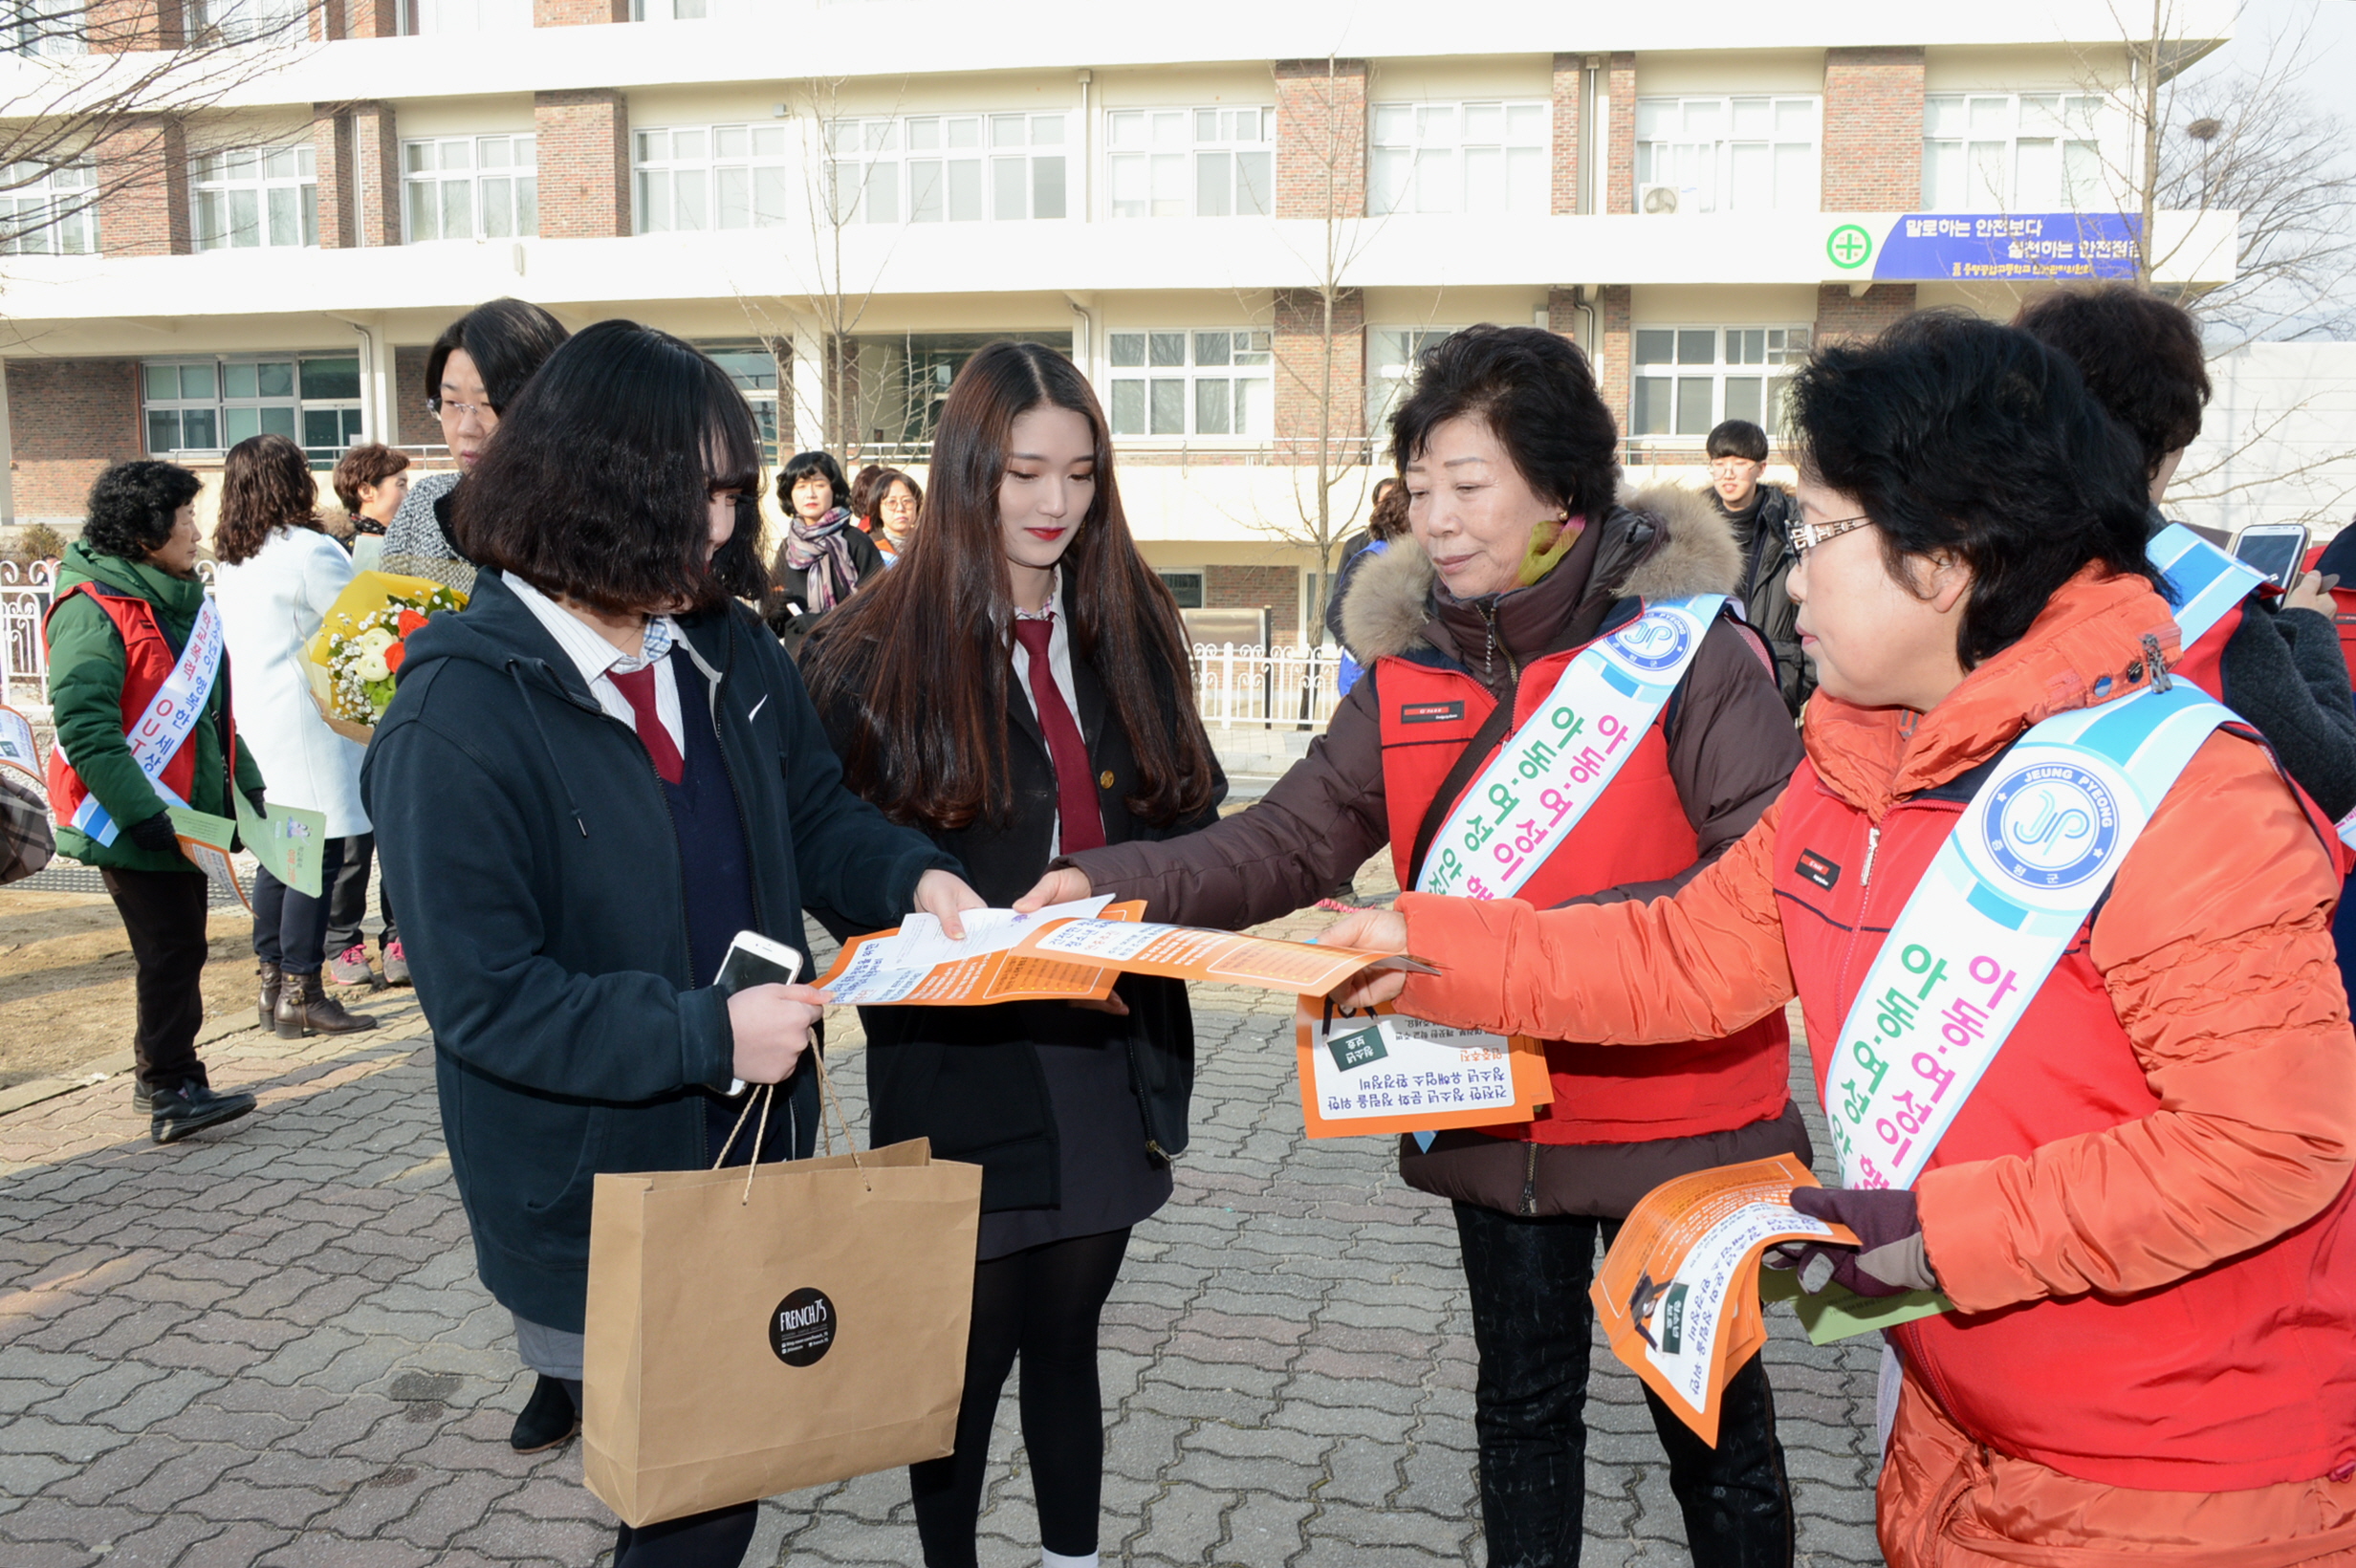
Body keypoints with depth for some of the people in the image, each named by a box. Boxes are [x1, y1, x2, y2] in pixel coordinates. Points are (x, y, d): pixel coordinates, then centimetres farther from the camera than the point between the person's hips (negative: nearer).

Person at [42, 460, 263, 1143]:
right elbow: (84, 727, -22)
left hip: (190, 816, 9)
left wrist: (244, 782, 16)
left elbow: (211, 710, 23)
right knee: (173, 950, -9)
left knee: (178, 949, 15)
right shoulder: (92, 609, -16)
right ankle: (174, 1092, -4)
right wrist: (142, 812, -26)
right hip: (129, 824, -9)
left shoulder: (181, 599, 14)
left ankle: (158, 1073, 27)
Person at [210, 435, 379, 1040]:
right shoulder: (309, 551, -14)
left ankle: (273, 984, 20)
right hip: (307, 726, -9)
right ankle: (302, 996, -1)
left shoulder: (229, 560, 12)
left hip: (255, 725, 9)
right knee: (316, 858, -4)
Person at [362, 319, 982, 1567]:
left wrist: (914, 879, -10)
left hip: (750, 1141, 6)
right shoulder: (457, 718, -20)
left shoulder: (726, 650, -1)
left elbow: (814, 814, 10)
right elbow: (483, 997, -20)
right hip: (595, 1200, -6)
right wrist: (705, 1034, -25)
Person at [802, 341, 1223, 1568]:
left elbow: (1191, 814, 9)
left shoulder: (1131, 629, 6)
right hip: (960, 1064, -3)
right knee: (971, 1352, 9)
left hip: (1107, 1053, 3)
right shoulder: (875, 651, -6)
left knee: (1066, 1339, 17)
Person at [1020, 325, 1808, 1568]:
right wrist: (1122, 884, -19)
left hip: (1678, 1121, -3)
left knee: (1716, 1422, 15)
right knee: (1524, 1413, 22)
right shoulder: (1408, 672, -1)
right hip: (1499, 1123, 4)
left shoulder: (1687, 645, -14)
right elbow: (1286, 841, -4)